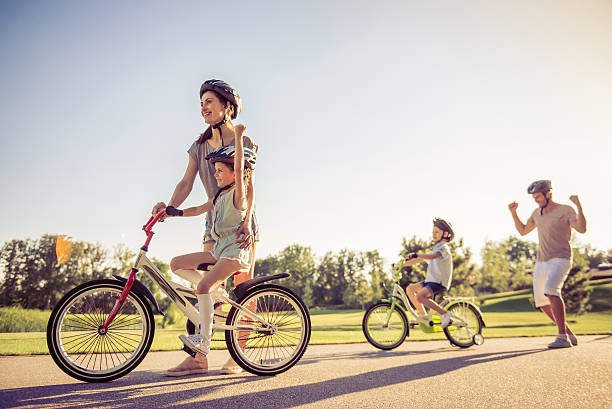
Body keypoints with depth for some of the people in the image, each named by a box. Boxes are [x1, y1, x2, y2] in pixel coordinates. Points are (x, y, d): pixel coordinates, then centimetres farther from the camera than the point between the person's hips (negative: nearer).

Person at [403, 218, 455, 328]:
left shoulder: (444, 248, -7)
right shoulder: (435, 249, 21)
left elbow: (433, 256, -30)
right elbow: (418, 260, 20)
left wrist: (415, 255, -42)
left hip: (440, 283, -9)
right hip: (430, 281, 9)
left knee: (419, 296, -27)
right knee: (409, 289, -1)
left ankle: (444, 313, -13)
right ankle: (424, 316, 5)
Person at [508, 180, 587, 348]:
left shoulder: (565, 210, -4)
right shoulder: (537, 213, 15)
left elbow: (582, 228, -19)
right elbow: (523, 231, 24)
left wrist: (578, 205, -27)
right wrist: (513, 212, 15)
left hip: (560, 260, -7)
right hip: (541, 262, 7)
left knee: (551, 291, -30)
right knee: (541, 300, 7)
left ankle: (563, 337, -26)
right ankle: (569, 334, 22)